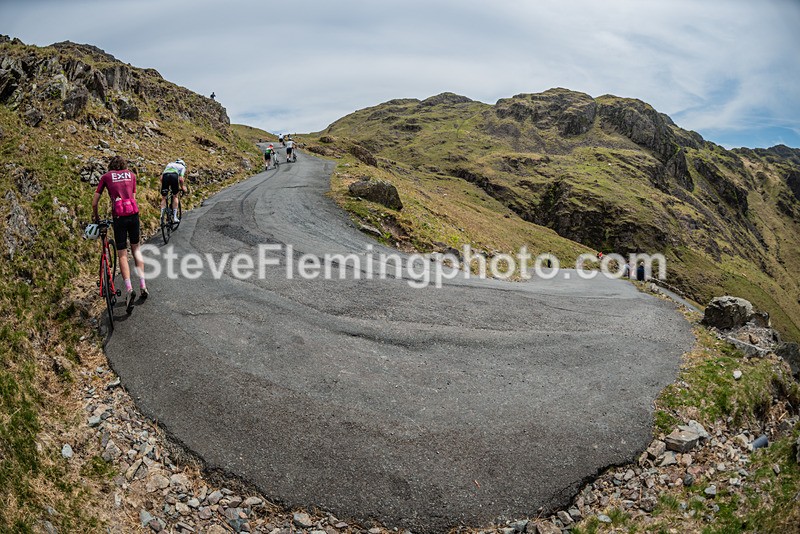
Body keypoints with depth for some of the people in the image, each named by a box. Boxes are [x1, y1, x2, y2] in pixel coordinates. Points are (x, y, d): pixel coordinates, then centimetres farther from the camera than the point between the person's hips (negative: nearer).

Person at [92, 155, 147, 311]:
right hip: (133, 213, 2)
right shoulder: (131, 175, 17)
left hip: (119, 216, -2)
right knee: (136, 248, 18)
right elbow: (133, 197, 16)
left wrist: (96, 218, 28)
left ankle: (129, 288, -15)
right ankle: (143, 285, 13)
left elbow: (94, 203, 13)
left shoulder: (106, 177, 12)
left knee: (122, 254, 2)